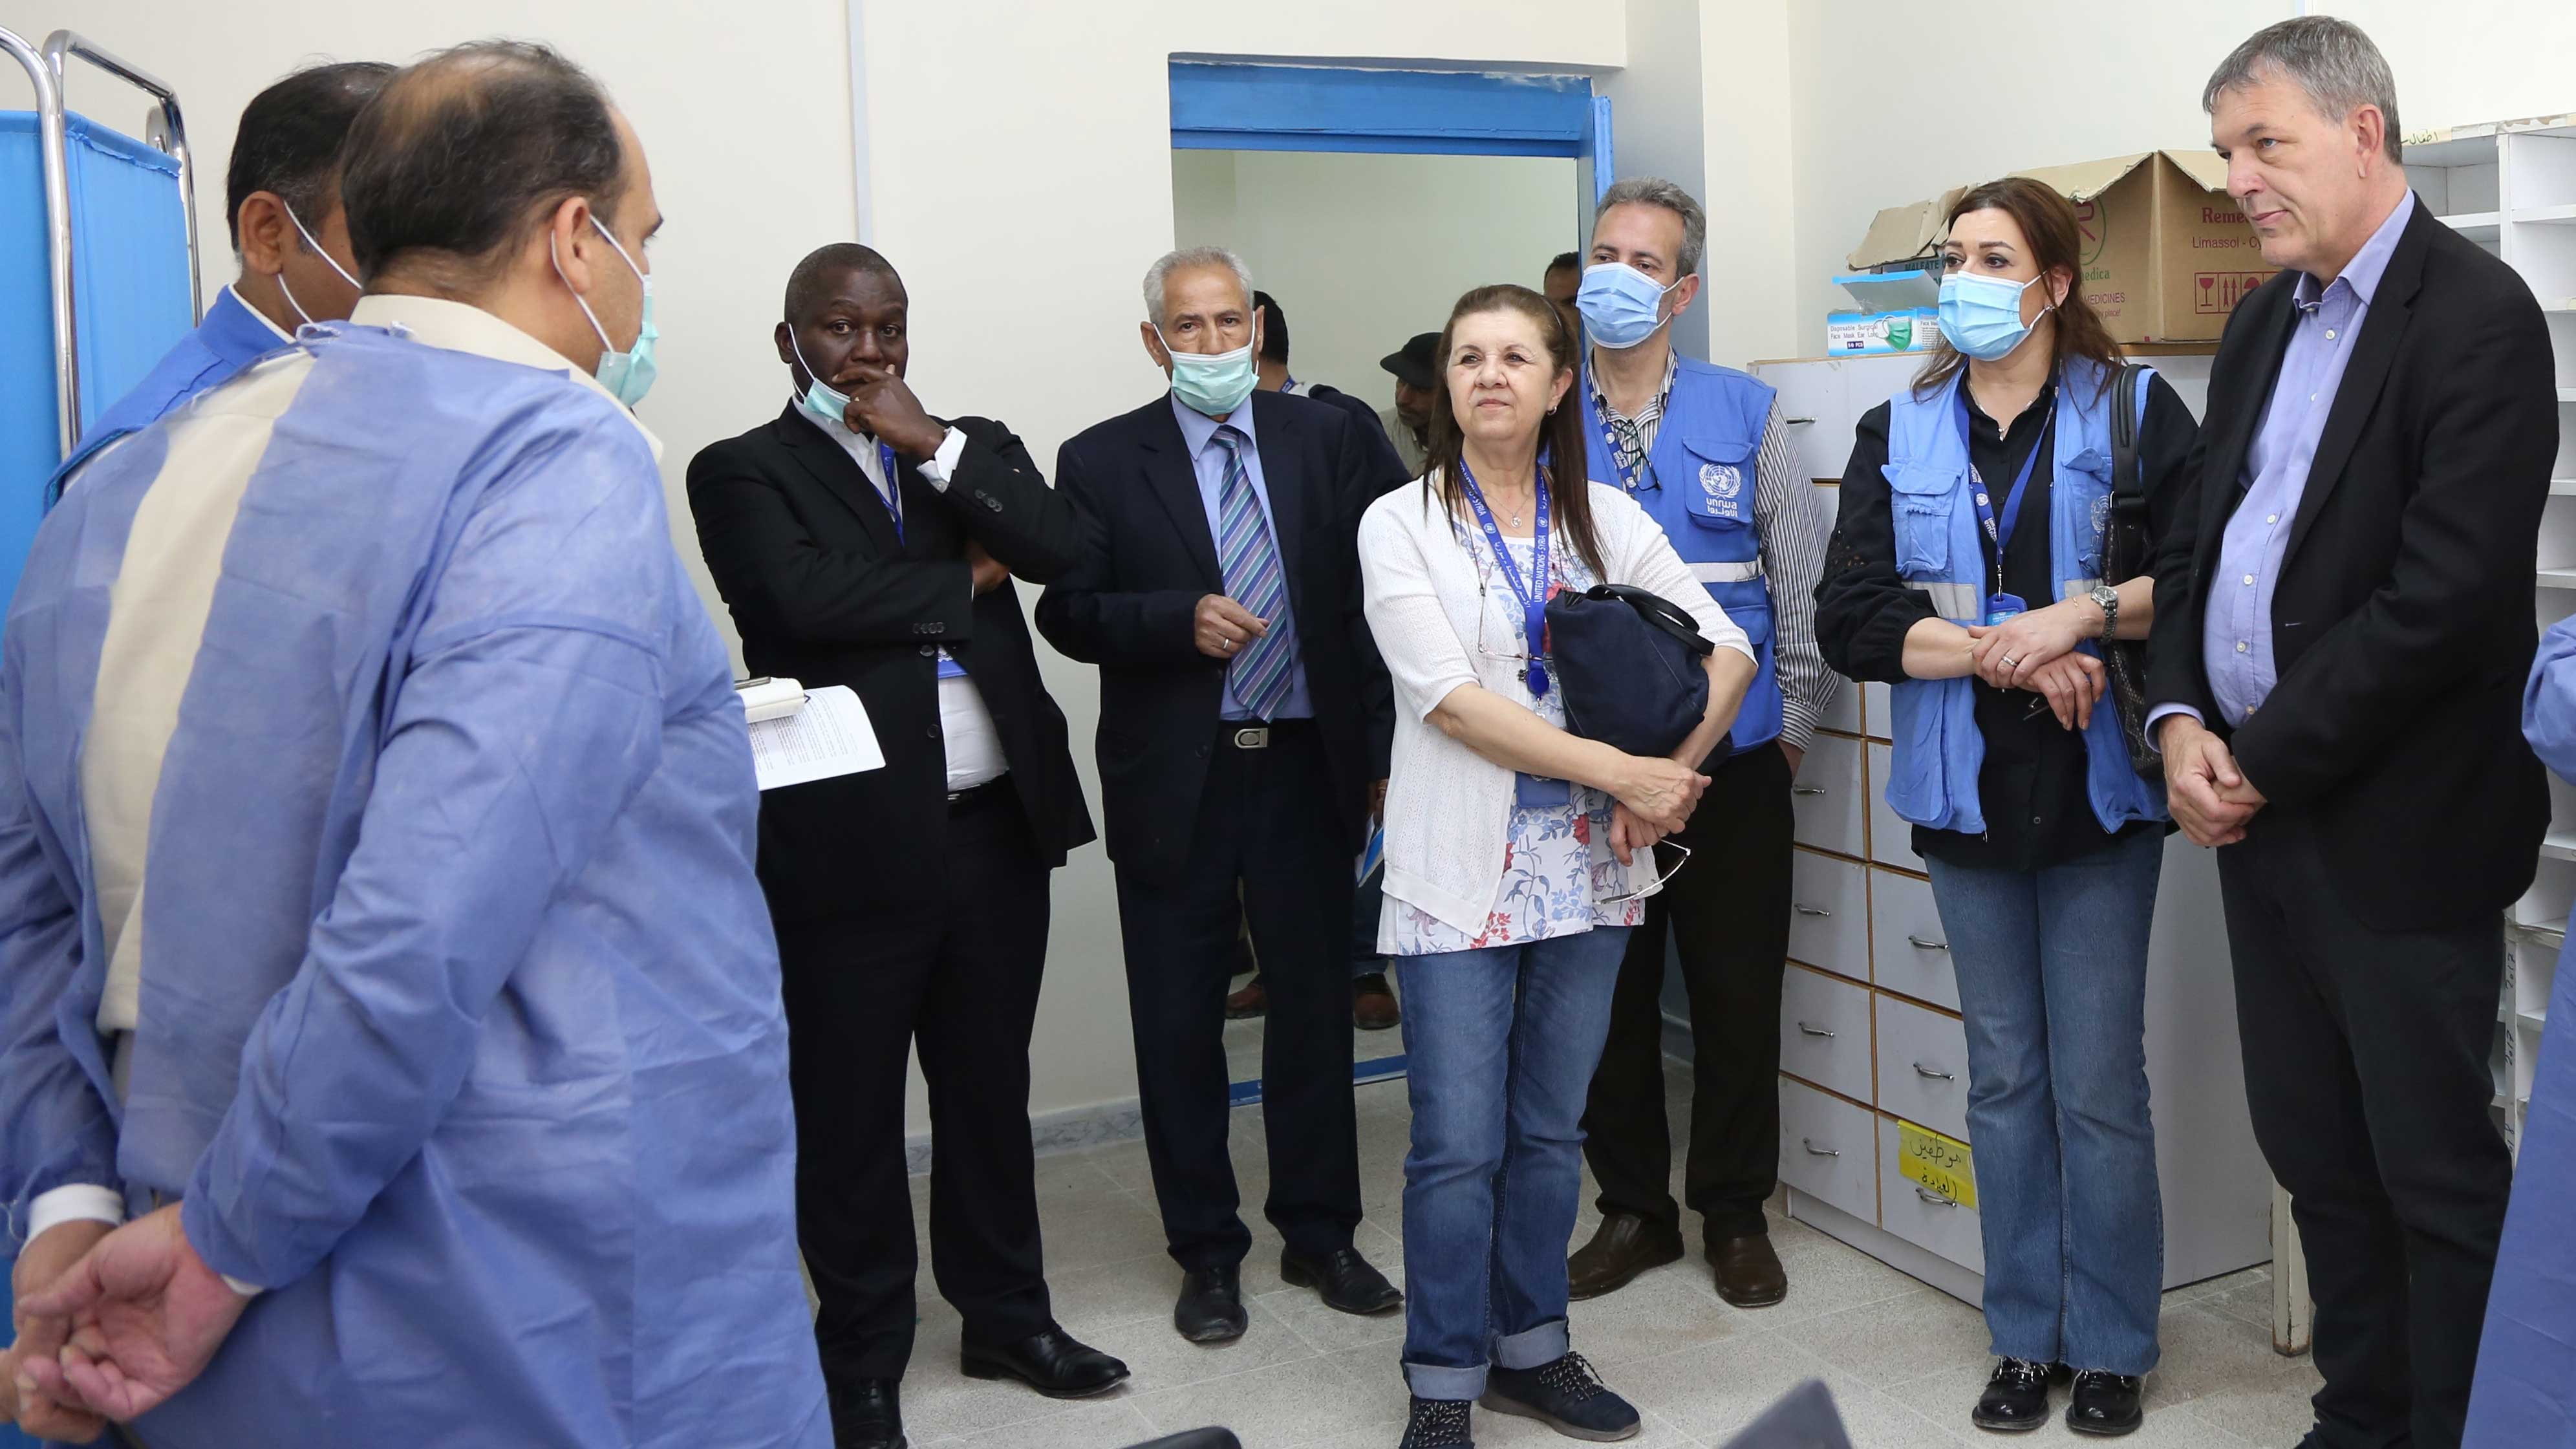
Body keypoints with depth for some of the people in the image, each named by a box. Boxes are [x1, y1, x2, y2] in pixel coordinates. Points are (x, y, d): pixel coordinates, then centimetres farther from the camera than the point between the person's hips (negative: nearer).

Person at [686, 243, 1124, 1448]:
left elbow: (1062, 548, -4)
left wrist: (935, 445, -10)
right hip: (850, 840, -4)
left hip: (997, 825, 5)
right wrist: (964, 579, -7)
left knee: (990, 1086, 18)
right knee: (849, 1111, 7)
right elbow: (804, 596, -19)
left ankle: (1006, 1315, 35)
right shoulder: (742, 473, -1)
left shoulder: (971, 447, 13)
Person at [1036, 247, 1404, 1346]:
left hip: (1307, 769, 1)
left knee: (1316, 1008, 10)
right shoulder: (1102, 461, 1)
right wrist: (1180, 620, -20)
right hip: (1174, 781, -1)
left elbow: (1371, 599, 4)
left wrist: (1384, 753, 0)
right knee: (1179, 1026, 7)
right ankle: (1206, 1251, 24)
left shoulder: (1326, 441, 5)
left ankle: (1319, 1234, 27)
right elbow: (1066, 613, -3)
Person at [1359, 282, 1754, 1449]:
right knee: (1458, 1145, 0)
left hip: (1588, 867, 4)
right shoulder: (1401, 524, -2)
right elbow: (1449, 698, -13)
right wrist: (1624, 772, -16)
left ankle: (1531, 1350, 29)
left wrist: (1668, 777, -10)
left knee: (1551, 1130, 13)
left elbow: (1727, 652, 5)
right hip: (1461, 871, -3)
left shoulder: (1607, 520, 8)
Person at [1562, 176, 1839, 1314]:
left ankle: (1735, 1213, 24)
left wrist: (1793, 724, 3)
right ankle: (1633, 1208, 26)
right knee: (1608, 995, 10)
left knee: (1738, 995, 7)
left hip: (1732, 760, 0)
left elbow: (1803, 581, 6)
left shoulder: (1745, 415, 3)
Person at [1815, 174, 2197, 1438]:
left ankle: (2111, 1347, 20)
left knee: (2099, 1083, 2)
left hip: (2097, 794, -3)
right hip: (1967, 798, 3)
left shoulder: (2135, 412, 0)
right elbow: (1850, 618, -4)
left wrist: (2083, 612, -20)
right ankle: (2025, 1337, 25)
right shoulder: (1897, 435, 7)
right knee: (2002, 1077, 12)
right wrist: (2001, 651, -14)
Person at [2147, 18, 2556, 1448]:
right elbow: (2195, 535, 14)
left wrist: (2266, 761, -15)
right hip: (2256, 808, 8)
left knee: (2436, 1175, 5)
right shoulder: (2261, 323, 13)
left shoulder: (2476, 316, -12)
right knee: (2315, 1157, 17)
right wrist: (2180, 716, -2)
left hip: (2393, 832, -7)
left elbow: (2446, 595, -20)